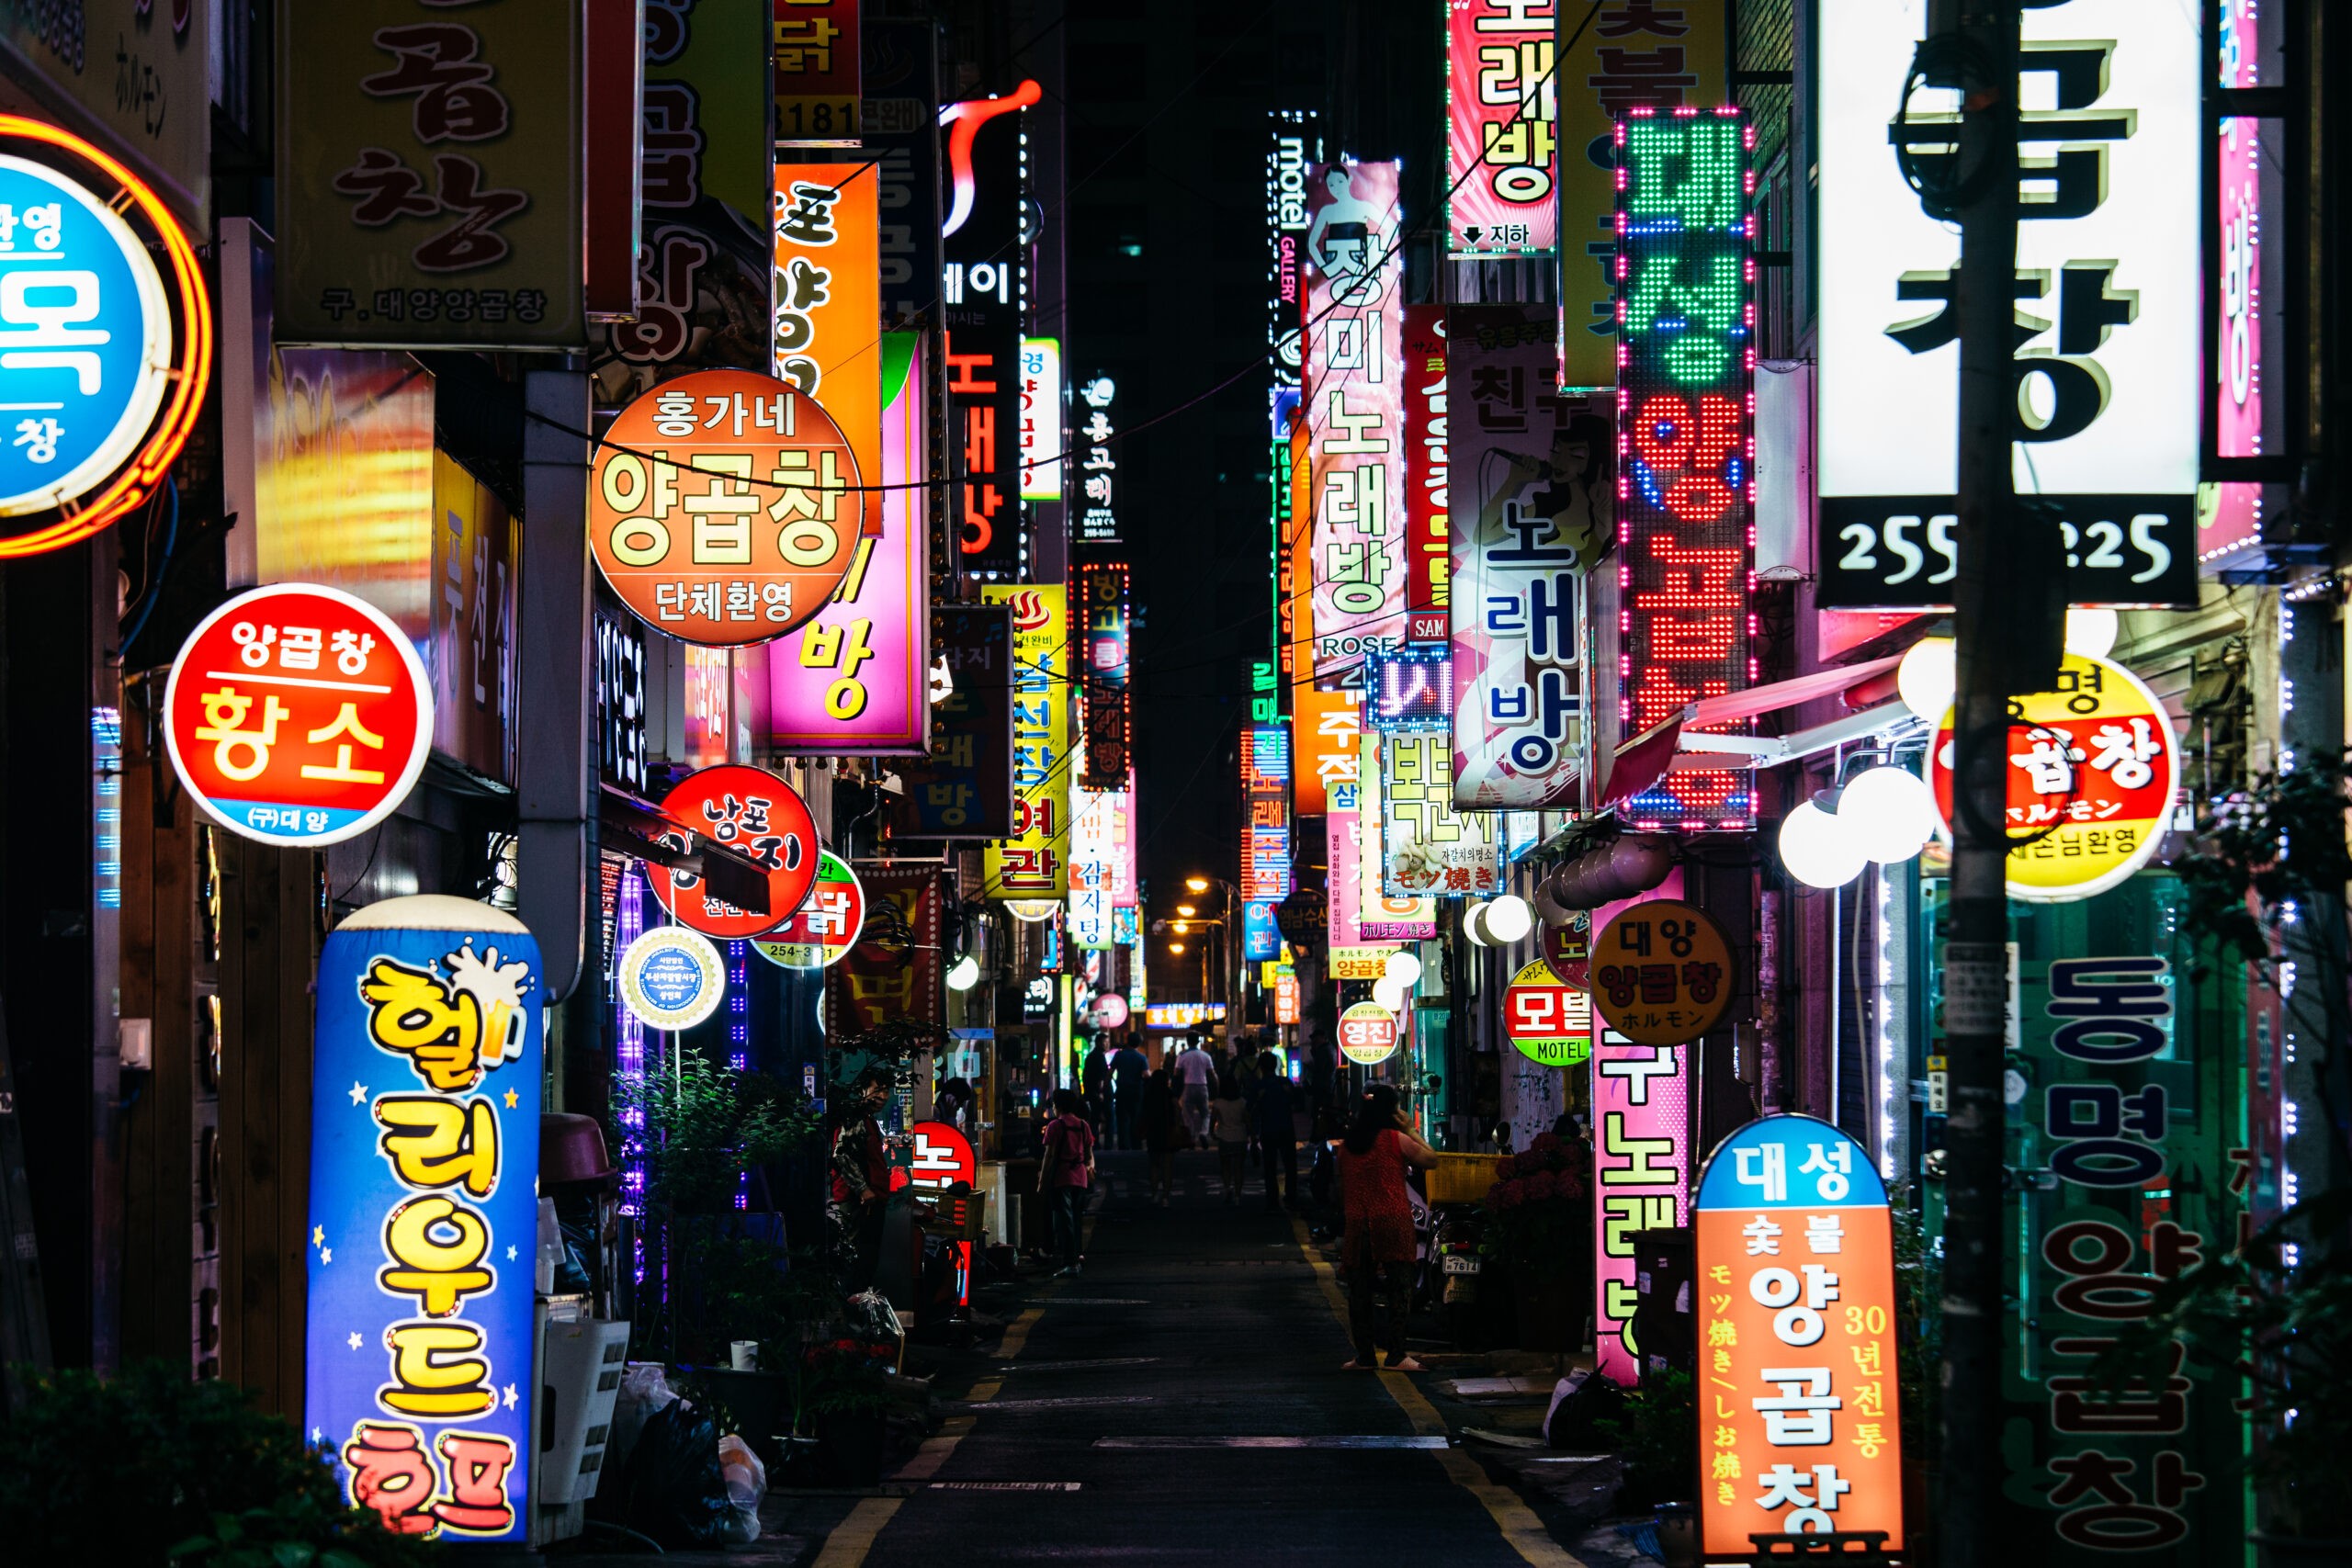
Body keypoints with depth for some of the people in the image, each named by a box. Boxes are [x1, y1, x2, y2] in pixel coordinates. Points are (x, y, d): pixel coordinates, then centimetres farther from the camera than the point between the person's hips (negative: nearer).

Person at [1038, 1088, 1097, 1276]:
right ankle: (1077, 1256, 23)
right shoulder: (1083, 1126, 10)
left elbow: (1049, 1155, -9)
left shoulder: (1055, 1126, -6)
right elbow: (1089, 1154, 12)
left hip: (1060, 1178, -6)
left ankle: (1070, 1263, -14)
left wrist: (1042, 1181, -6)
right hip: (1080, 1177, 6)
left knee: (1064, 1220, -7)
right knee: (1076, 1218, 17)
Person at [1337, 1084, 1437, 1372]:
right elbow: (1431, 1159, 3)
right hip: (1393, 1223, -4)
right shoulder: (1396, 1140, -6)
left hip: (1357, 1224, 4)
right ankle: (1396, 1355, -4)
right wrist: (1410, 1129, 7)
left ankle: (1364, 1356, 7)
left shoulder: (1347, 1144, 8)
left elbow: (1341, 1188, 13)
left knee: (1359, 1291, 7)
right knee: (1395, 1289, -2)